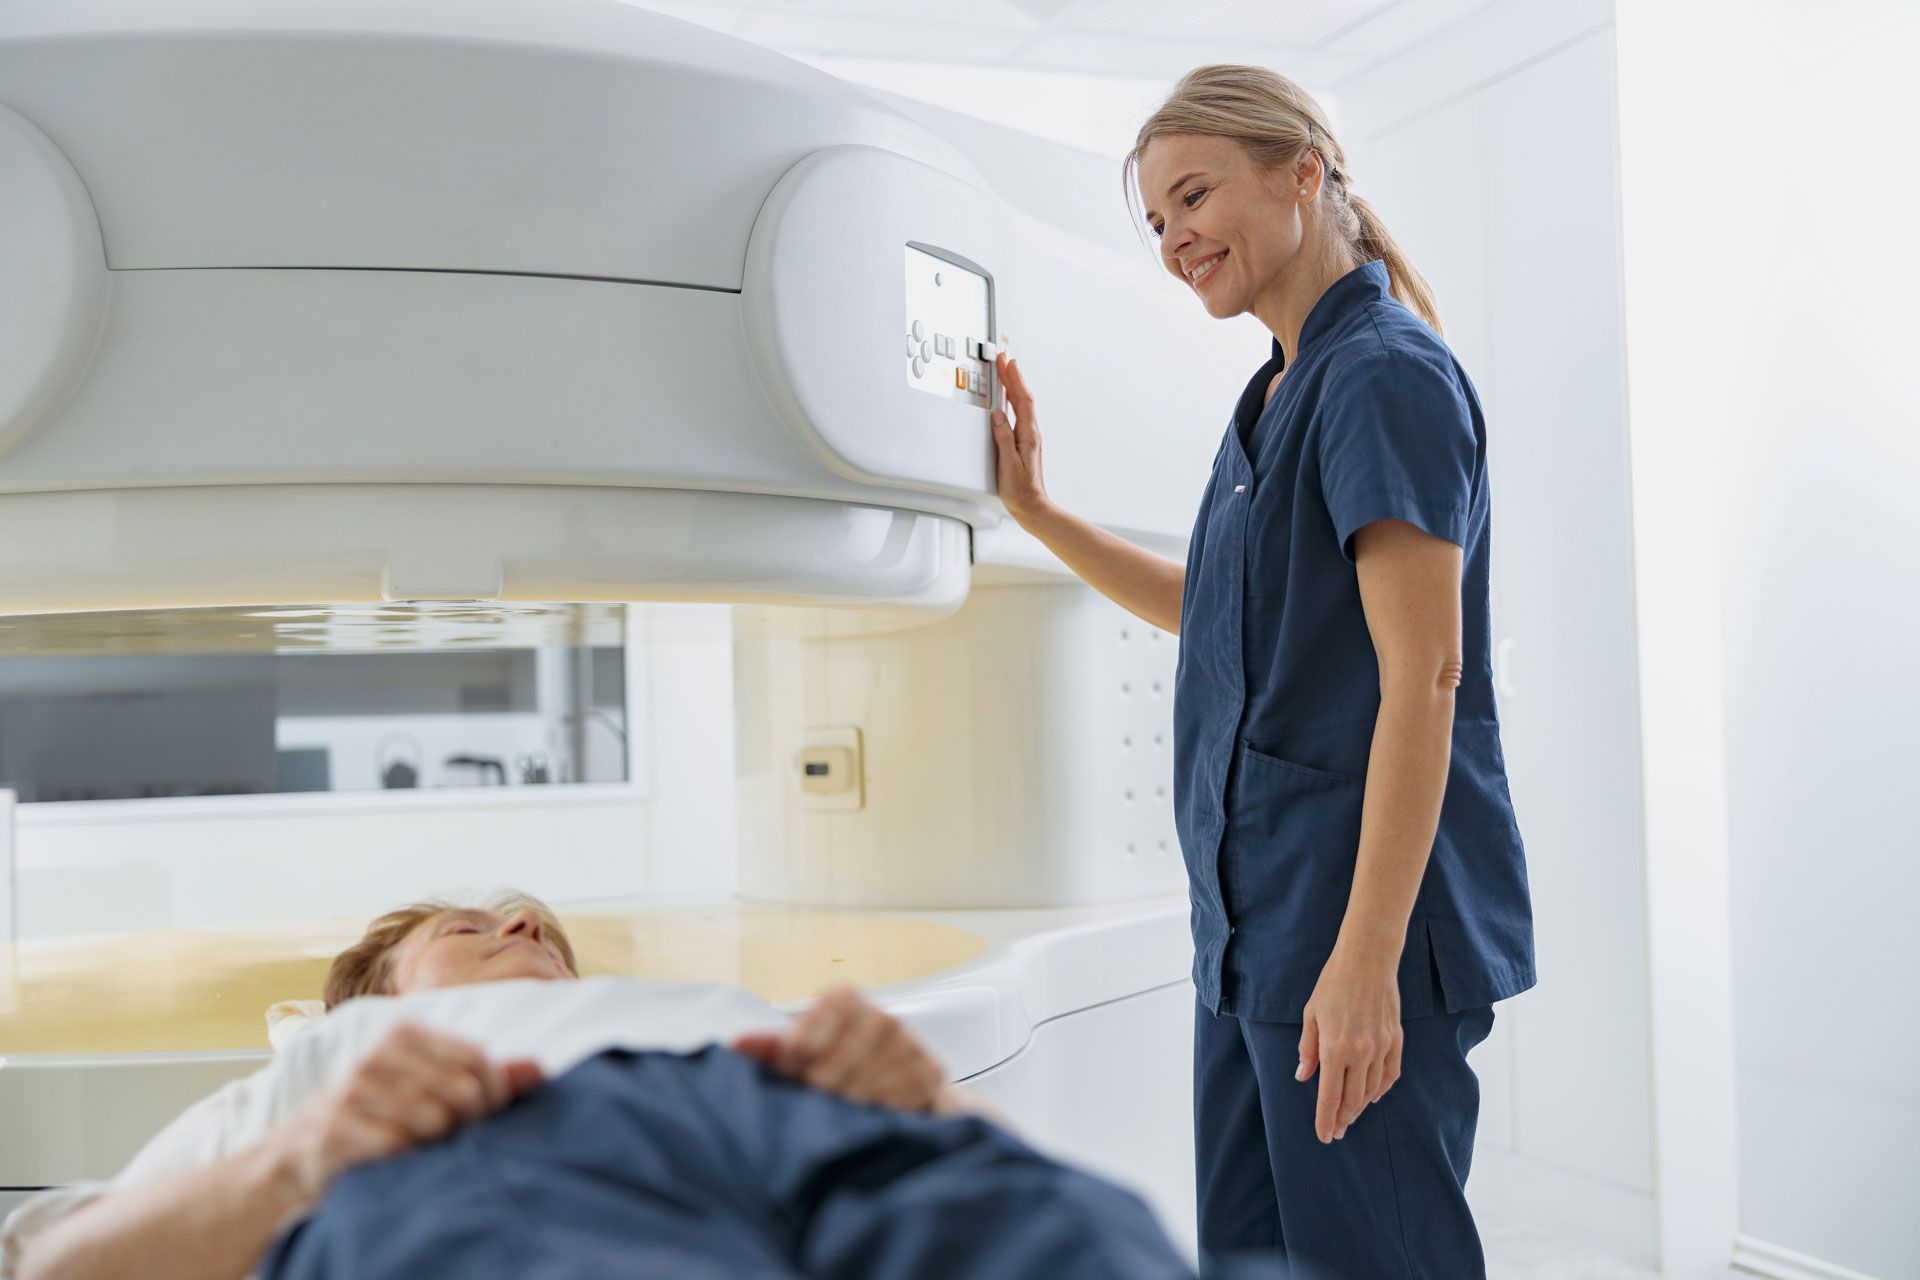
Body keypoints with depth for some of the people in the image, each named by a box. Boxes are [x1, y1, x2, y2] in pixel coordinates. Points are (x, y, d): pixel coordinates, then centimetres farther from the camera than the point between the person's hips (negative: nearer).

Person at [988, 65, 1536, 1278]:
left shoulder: (1384, 375, -13)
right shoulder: (1282, 394, 15)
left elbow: (1423, 677, -20)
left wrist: (1364, 957, -24)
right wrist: (1037, 510, 20)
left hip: (1362, 908, -9)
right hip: (1258, 918, 10)